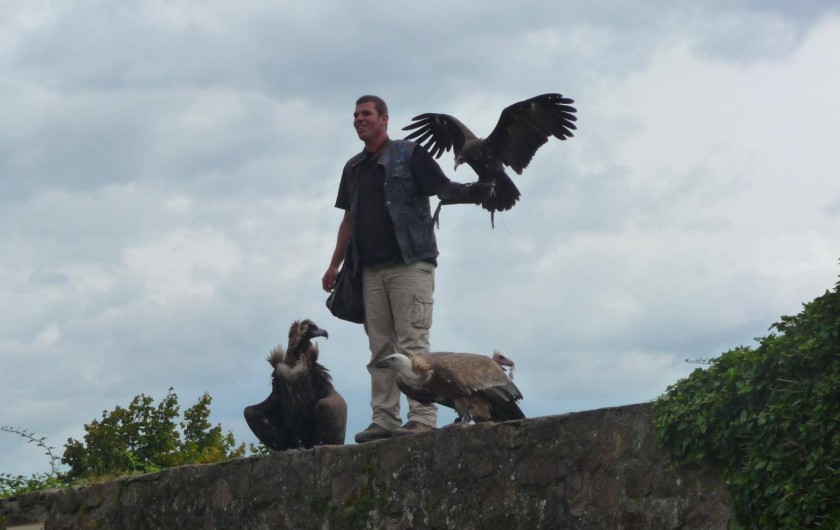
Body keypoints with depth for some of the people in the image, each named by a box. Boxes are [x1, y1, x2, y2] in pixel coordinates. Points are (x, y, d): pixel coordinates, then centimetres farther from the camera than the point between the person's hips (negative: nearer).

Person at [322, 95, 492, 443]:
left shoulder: (409, 155, 1)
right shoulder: (353, 168, 19)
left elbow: (444, 190, -6)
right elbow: (348, 220, 24)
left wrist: (476, 191, -24)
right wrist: (335, 264, 22)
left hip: (409, 264, -6)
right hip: (371, 268, 6)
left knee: (412, 343, -11)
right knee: (380, 348, 4)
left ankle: (423, 418, -14)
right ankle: (384, 421, 4)